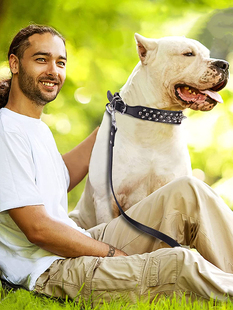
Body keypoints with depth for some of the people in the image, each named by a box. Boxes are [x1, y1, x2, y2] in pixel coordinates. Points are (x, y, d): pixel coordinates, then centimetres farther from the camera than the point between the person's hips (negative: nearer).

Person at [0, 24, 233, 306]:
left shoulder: (38, 129, 17)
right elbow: (38, 229, -18)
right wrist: (114, 255, -12)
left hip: (84, 245, 10)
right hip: (49, 271, -10)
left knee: (187, 192, -2)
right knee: (181, 264, -30)